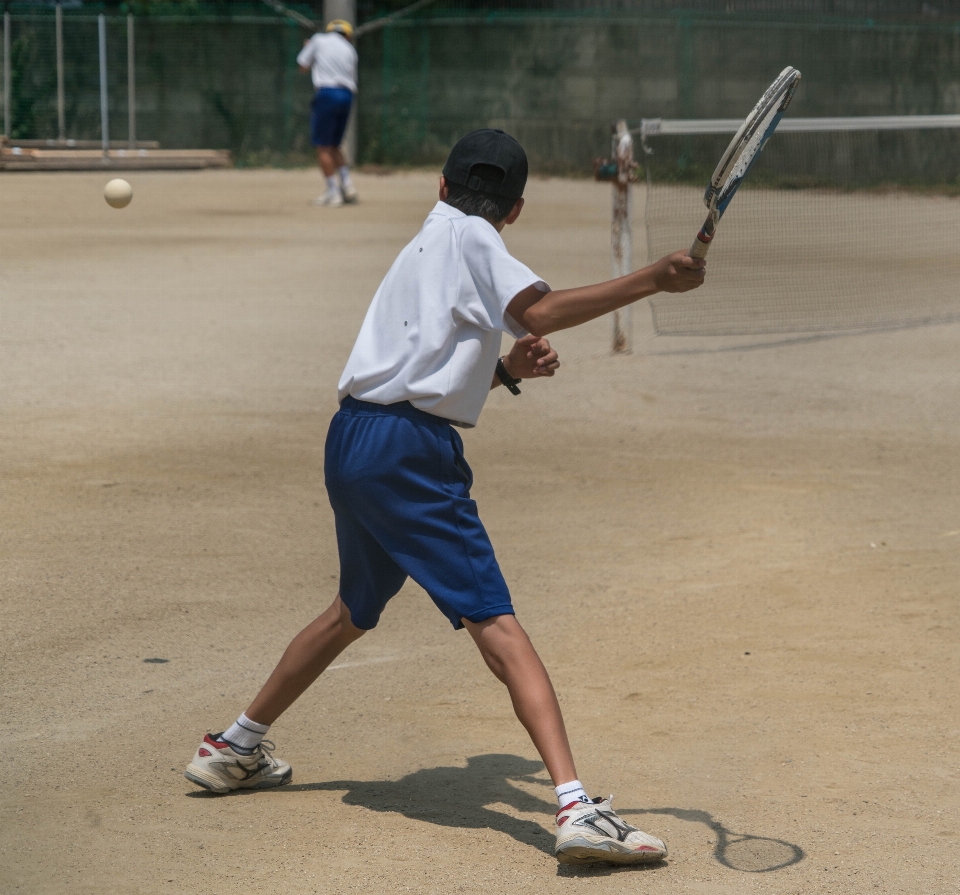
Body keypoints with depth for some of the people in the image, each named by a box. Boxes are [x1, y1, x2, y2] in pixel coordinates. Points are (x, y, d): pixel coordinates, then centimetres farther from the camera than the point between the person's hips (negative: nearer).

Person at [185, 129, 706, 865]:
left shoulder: (425, 245, 25)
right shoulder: (470, 238, -1)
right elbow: (539, 312, -17)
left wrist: (508, 369, 8)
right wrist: (651, 280, -20)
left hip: (353, 444, 9)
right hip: (408, 452, -9)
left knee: (354, 611, 29)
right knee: (498, 627, -16)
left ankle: (233, 750, 41)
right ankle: (577, 809, -27)